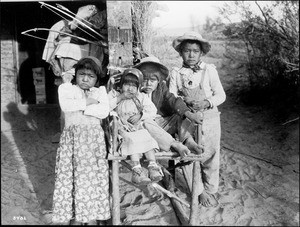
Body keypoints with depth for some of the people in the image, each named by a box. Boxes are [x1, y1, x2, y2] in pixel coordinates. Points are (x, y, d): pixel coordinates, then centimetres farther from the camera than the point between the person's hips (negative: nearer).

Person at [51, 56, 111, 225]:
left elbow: (104, 111, -4)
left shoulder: (100, 91, 14)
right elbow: (65, 105, -10)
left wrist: (80, 107, -6)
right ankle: (73, 216, 7)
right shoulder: (66, 88, 12)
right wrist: (87, 102, -4)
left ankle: (92, 216, 7)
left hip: (94, 137, 1)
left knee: (93, 175, -1)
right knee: (72, 173, -2)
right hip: (72, 137, 0)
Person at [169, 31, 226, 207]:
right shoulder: (176, 73, -1)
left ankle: (210, 190, 29)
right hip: (187, 120, 1)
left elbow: (221, 95, -2)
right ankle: (199, 191, 27)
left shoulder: (209, 70, -4)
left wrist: (207, 103, -20)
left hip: (209, 119, -1)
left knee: (210, 157, 8)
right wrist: (183, 102, -20)